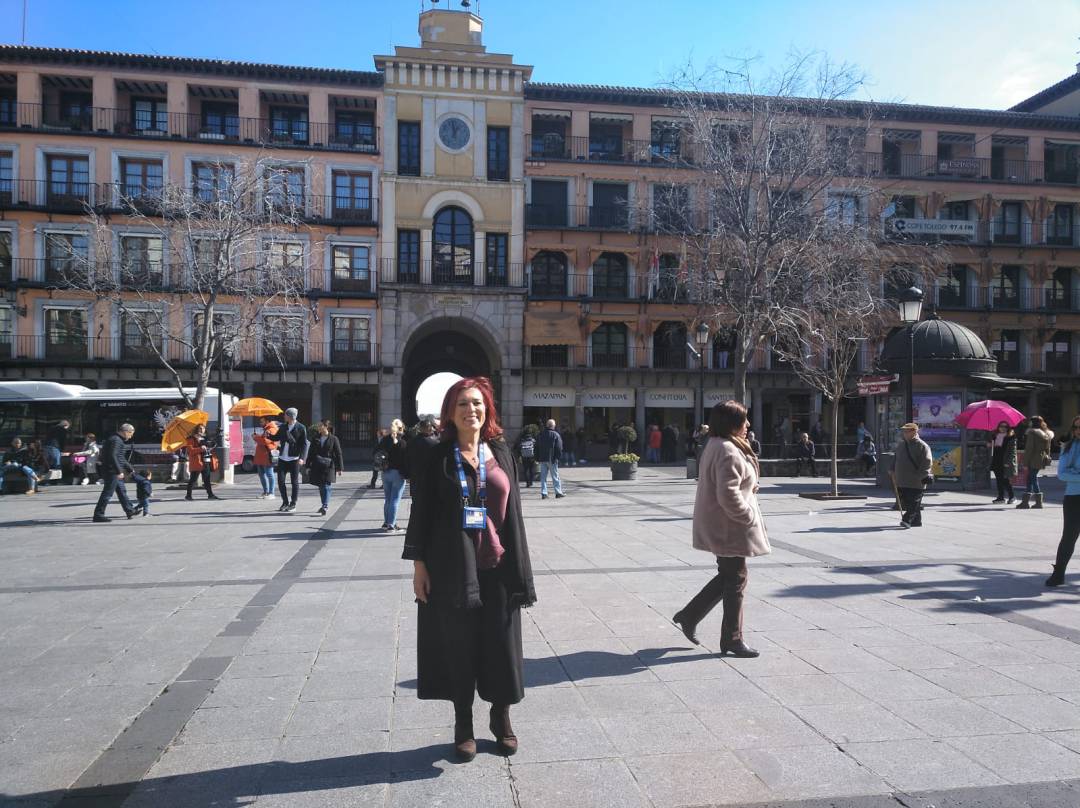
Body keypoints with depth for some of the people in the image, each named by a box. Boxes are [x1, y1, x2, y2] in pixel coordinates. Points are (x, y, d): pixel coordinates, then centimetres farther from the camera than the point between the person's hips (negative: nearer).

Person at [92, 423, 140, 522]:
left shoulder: (119, 440, 18)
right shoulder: (115, 440, -15)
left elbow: (121, 458, 27)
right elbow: (112, 456, -26)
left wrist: (130, 469, 29)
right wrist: (119, 471, -27)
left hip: (114, 472, 11)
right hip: (112, 471, -11)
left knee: (122, 491, 17)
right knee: (107, 493, -7)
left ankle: (130, 510, 25)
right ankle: (98, 515, -4)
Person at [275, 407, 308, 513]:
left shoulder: (301, 428, -6)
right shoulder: (283, 427, 11)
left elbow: (304, 444, -8)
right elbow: (276, 437, 22)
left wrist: (302, 458, -18)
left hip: (294, 459, -5)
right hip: (282, 458, 5)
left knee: (294, 482, 2)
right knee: (280, 481, 4)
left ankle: (293, 504, 12)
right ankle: (285, 502, 19)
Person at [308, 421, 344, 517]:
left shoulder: (333, 439, -2)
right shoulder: (315, 439, 9)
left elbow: (338, 454, -1)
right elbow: (311, 453, 13)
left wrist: (339, 468, -3)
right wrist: (308, 466, 8)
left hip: (328, 466, -4)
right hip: (317, 466, 4)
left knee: (326, 487, -11)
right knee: (321, 487, 13)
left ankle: (325, 507, -16)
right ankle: (323, 505, 27)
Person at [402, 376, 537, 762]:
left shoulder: (501, 452, 5)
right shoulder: (438, 457, -2)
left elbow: (512, 508, 7)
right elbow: (422, 510, -1)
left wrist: (519, 566, 4)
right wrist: (418, 563, -5)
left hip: (497, 566, 2)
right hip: (453, 567, -2)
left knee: (501, 643, 9)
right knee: (459, 645, 8)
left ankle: (501, 715, 31)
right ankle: (463, 723, 26)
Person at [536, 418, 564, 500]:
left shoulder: (540, 434, 8)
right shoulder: (556, 435, -7)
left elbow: (537, 447, 11)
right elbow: (559, 448, -9)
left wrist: (538, 458, 14)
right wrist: (558, 457, 0)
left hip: (542, 459, 4)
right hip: (552, 459, -4)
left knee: (543, 476, 7)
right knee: (555, 476, 2)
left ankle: (543, 493, 4)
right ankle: (558, 492, 3)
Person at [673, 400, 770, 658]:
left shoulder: (716, 446, 11)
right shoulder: (728, 453, -23)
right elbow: (728, 496, -29)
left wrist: (748, 487, 11)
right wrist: (749, 516, -17)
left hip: (720, 526, 11)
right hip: (729, 527, -11)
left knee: (727, 576, 19)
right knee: (735, 580, 1)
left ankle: (688, 616, 26)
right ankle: (732, 640, 14)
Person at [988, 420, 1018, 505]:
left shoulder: (1011, 437, -4)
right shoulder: (995, 436, 15)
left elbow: (1012, 450, -9)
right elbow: (992, 448, 26)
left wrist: (1008, 462, -16)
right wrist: (989, 445, 2)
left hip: (1005, 462, -7)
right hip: (996, 462, 7)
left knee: (1005, 480, -8)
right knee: (999, 480, 9)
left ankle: (1012, 497, 1)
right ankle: (1001, 497, 15)